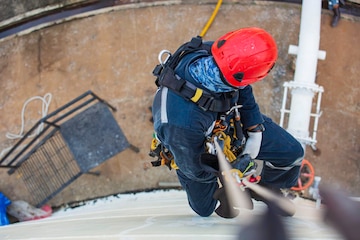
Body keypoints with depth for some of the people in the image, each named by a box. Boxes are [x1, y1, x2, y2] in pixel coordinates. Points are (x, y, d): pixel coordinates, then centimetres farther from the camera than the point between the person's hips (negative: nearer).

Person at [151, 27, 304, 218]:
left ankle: (270, 190, 35)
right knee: (204, 209, 19)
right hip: (194, 146, -4)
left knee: (292, 152, 4)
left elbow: (243, 90, -9)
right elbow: (196, 170, -26)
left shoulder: (214, 52, -36)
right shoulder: (181, 122, -49)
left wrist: (256, 131, -6)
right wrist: (237, 168, -11)